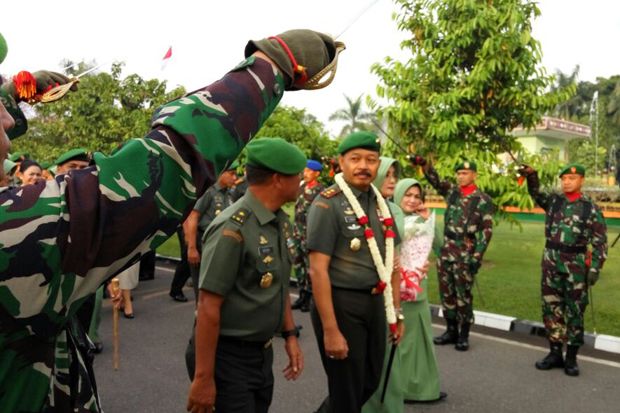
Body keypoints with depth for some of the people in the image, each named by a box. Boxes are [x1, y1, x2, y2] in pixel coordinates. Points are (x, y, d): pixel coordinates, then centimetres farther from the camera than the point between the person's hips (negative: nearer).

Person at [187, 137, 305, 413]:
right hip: (230, 356, -8)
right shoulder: (233, 229, -23)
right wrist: (203, 379, -19)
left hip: (263, 351, 8)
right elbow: (208, 307, -22)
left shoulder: (280, 221, 3)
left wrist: (289, 335, 13)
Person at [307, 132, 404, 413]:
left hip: (375, 302, 7)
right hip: (340, 303, -7)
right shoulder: (327, 204, -14)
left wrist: (396, 312, 11)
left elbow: (390, 262, 13)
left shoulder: (381, 204, 7)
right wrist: (330, 330, -21)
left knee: (370, 382, 22)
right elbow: (318, 270, -18)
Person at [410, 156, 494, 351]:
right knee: (446, 293, 10)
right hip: (445, 250, 5)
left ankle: (463, 335, 13)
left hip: (465, 253, -5)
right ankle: (451, 330, 22)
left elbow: (487, 230, -7)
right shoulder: (452, 191, 9)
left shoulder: (483, 200, -5)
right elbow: (435, 180, 5)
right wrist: (423, 163, -14)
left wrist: (477, 256, -14)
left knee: (463, 294, 2)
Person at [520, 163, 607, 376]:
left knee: (574, 311, 5)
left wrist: (595, 268, -9)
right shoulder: (553, 200, 8)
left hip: (576, 264, -3)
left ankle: (571, 357, 15)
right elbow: (536, 193, -5)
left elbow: (600, 242, -2)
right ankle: (555, 353, 19)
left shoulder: (591, 208, -2)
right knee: (551, 308, 7)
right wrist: (531, 176, -24)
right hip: (551, 260, 3)